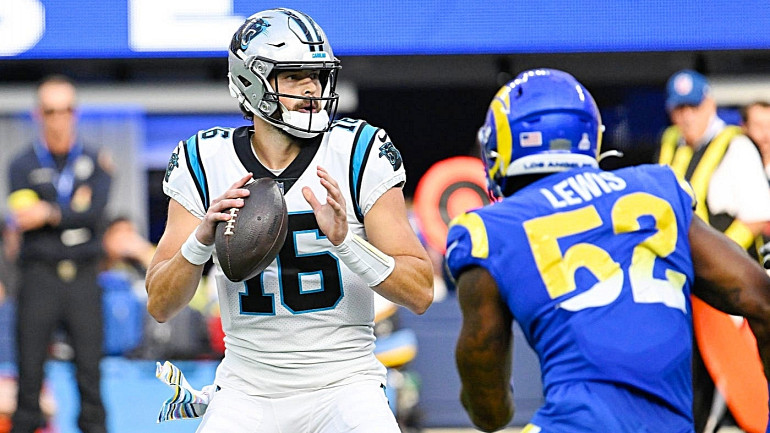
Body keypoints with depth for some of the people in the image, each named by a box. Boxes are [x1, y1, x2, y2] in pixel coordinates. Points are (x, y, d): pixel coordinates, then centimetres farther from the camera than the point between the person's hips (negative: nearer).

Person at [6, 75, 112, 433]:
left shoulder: (94, 161, 9)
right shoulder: (23, 166, 6)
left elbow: (95, 211, -6)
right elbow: (24, 217, -8)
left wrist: (51, 214, -14)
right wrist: (75, 208, -12)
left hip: (83, 276, 1)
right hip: (39, 276, -1)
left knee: (89, 365, 0)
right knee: (30, 366, -2)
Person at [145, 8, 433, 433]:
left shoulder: (360, 153, -7)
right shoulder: (206, 162, -1)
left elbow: (420, 293, -10)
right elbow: (159, 305, -2)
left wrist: (346, 242, -26)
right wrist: (202, 238, -20)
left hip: (344, 385, -2)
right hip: (248, 392, 2)